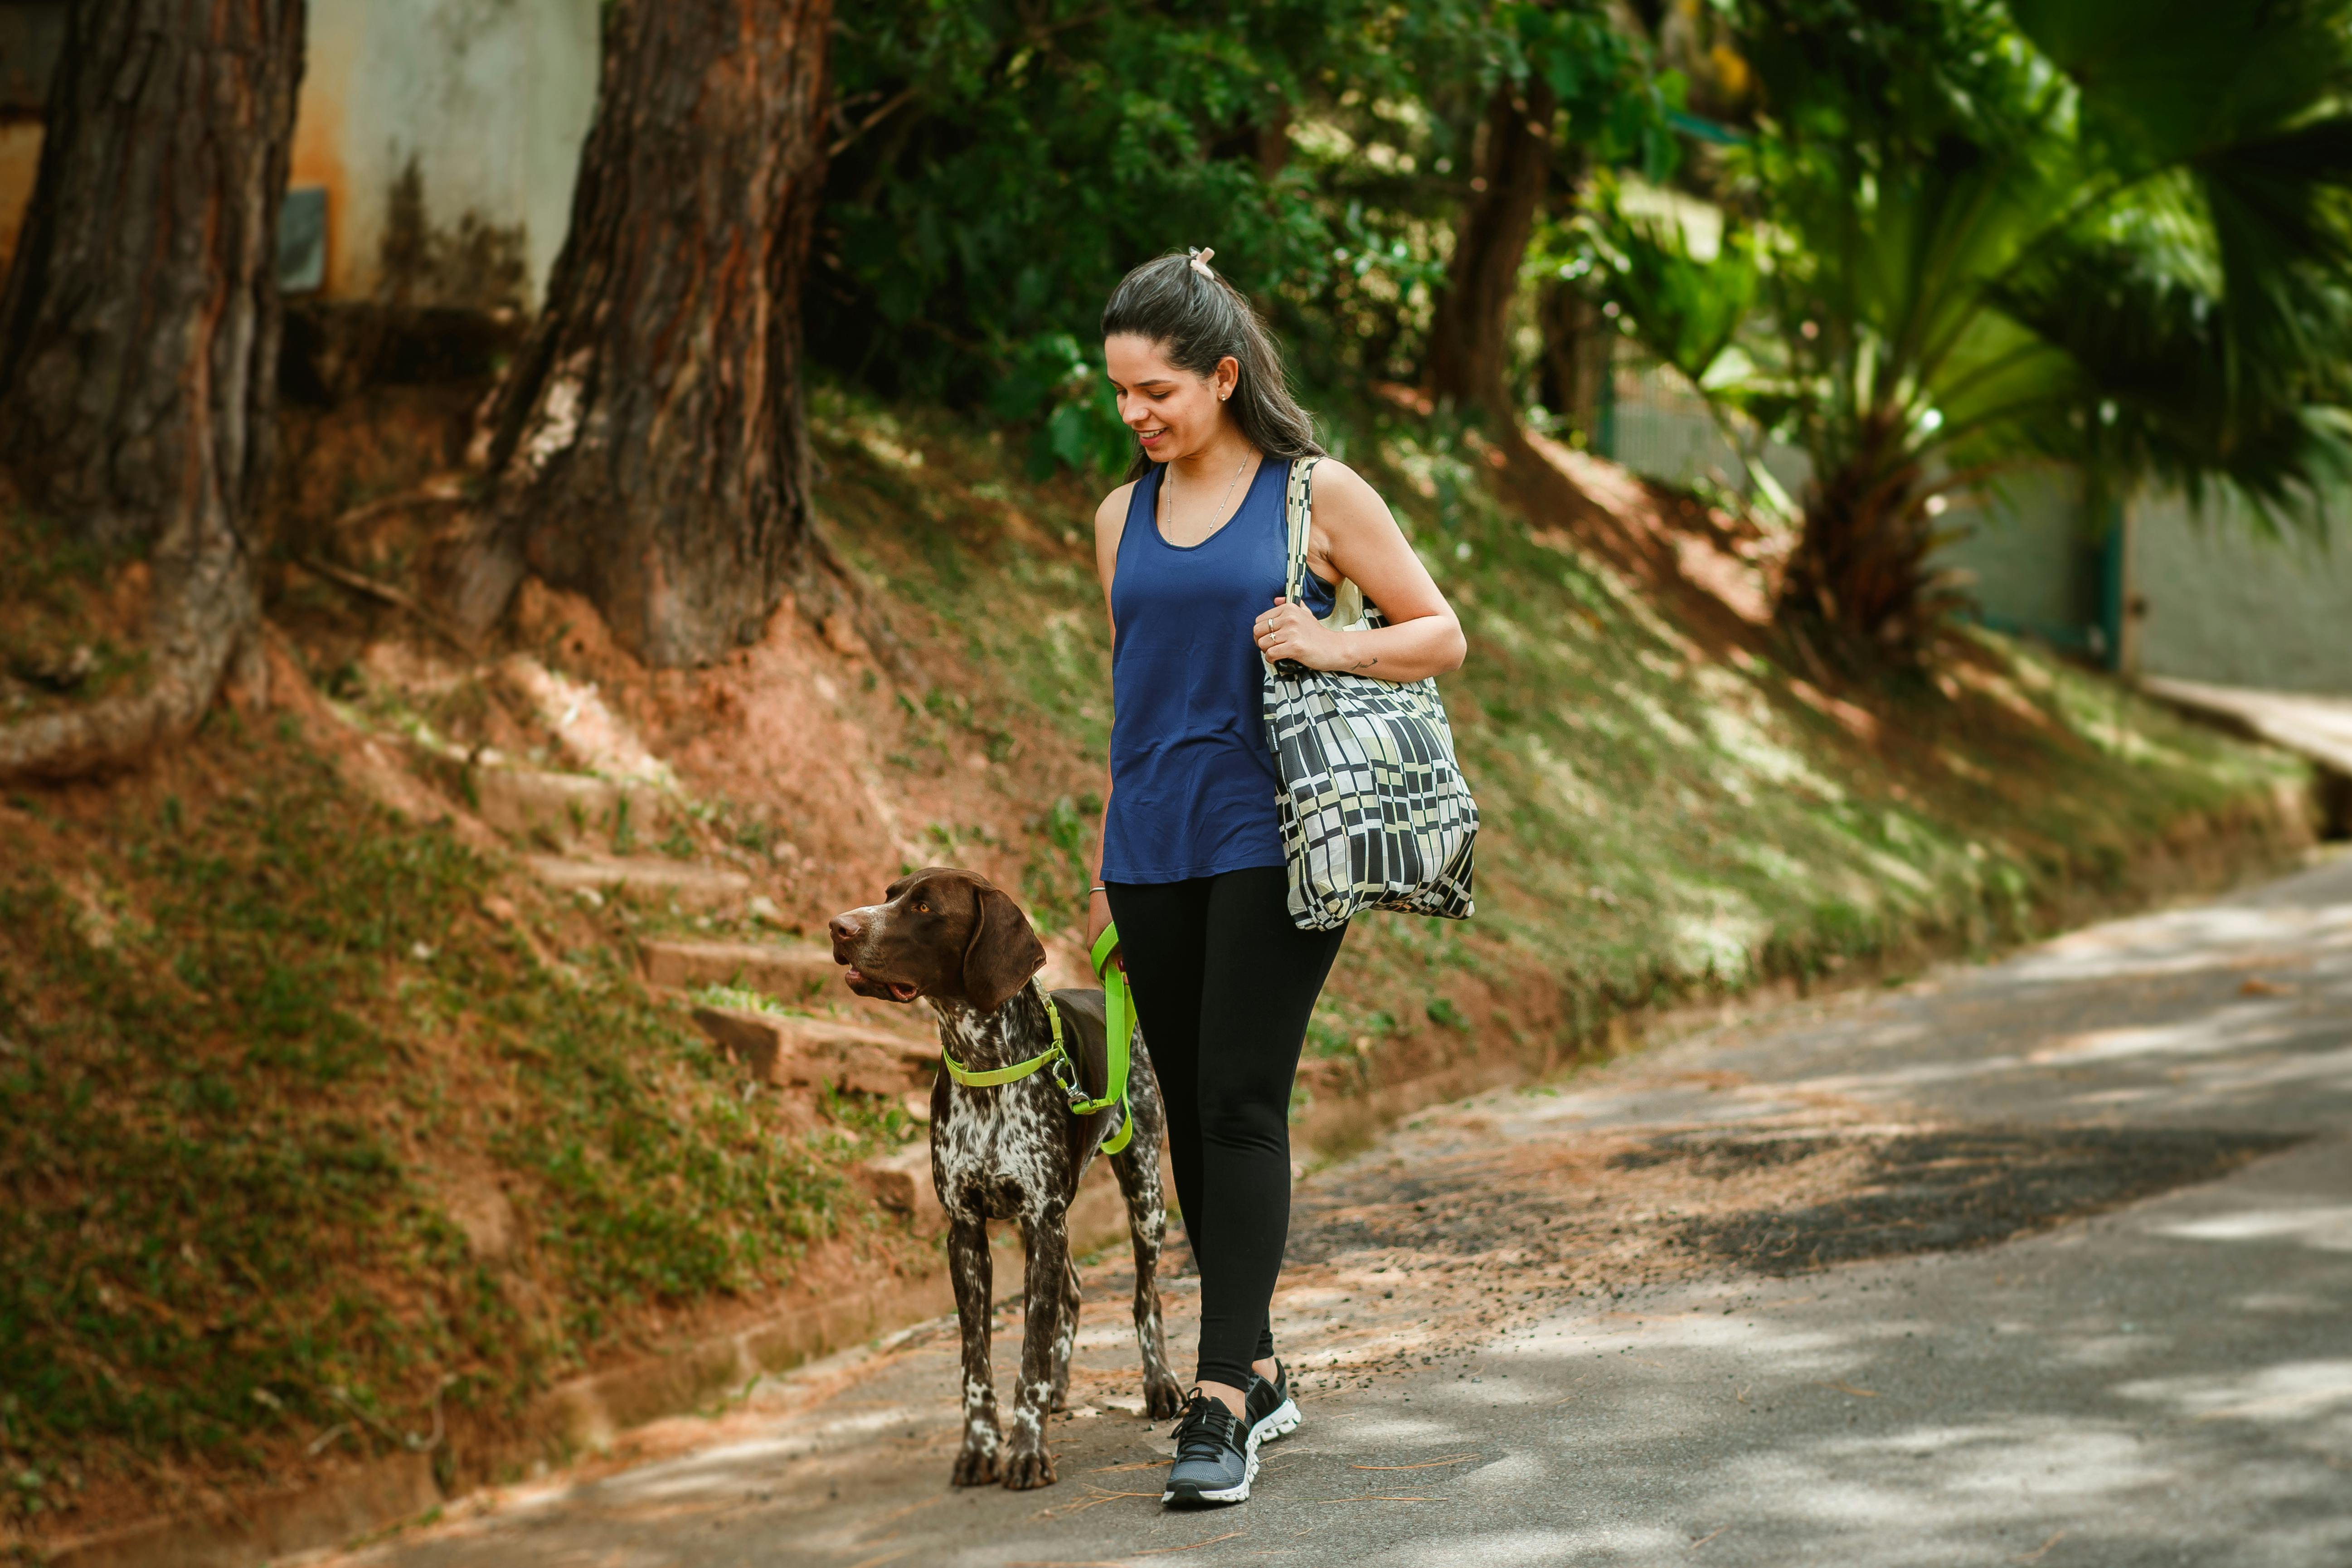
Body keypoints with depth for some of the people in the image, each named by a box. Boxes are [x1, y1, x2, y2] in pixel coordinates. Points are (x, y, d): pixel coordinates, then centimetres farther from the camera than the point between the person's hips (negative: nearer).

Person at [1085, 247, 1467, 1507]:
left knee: (1240, 1104, -13)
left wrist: (1332, 644, -15)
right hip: (1154, 848, 5)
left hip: (1273, 837, -5)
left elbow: (1442, 634, 3)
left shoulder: (1317, 495, -1)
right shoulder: (1124, 517, 13)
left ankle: (1222, 1405, -15)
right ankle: (1259, 1370, 21)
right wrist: (1105, 866, 19)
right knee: (1191, 1112, 8)